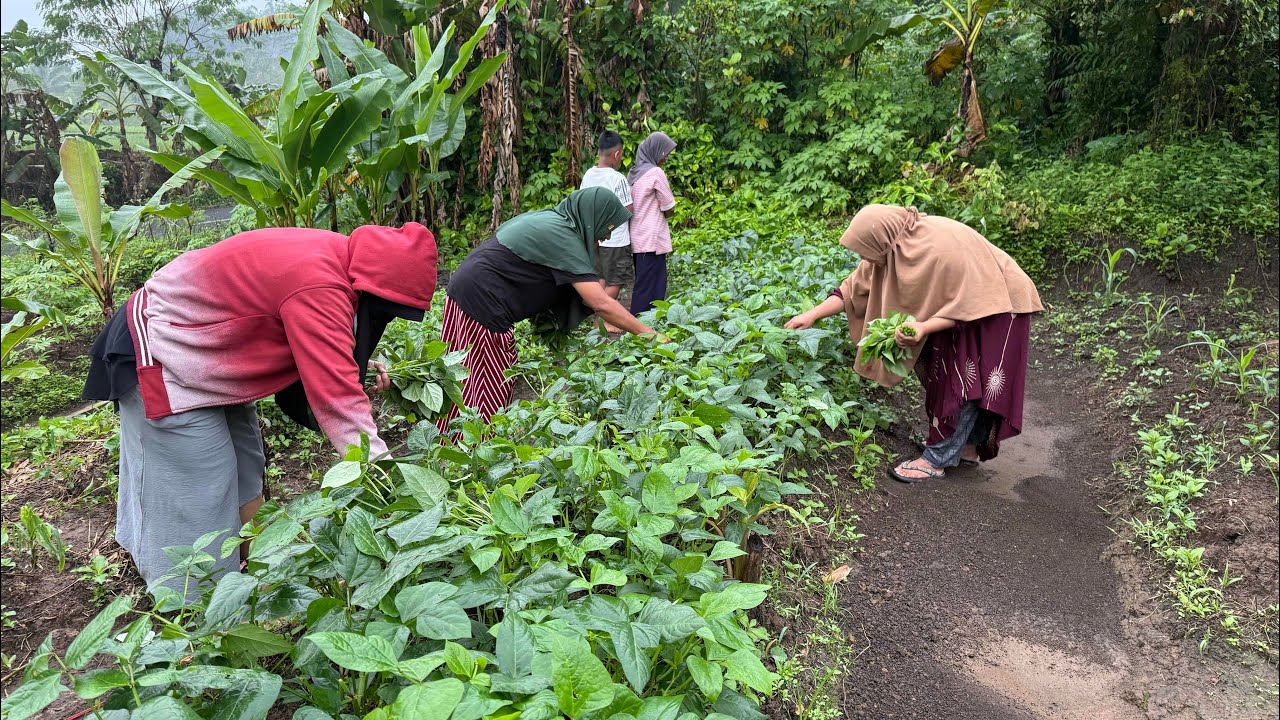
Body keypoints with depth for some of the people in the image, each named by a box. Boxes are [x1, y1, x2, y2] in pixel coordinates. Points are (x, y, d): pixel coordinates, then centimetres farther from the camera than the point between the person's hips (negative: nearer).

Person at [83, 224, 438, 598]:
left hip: (198, 341, 10)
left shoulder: (331, 258, -5)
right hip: (159, 357, -9)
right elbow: (337, 401, -35)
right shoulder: (319, 288, -33)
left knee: (243, 472, 16)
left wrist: (355, 370, -11)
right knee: (199, 496, -1)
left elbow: (313, 352, 6)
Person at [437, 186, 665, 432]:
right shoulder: (562, 237, -17)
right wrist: (649, 334, -17)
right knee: (490, 386, 0)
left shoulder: (548, 219, 11)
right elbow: (600, 303, -22)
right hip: (481, 304, -10)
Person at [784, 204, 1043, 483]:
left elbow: (966, 306, -28)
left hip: (994, 306, -8)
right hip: (957, 300, 8)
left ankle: (938, 459, -1)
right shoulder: (891, 245, -14)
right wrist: (812, 315, -8)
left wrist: (924, 327, -41)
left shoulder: (944, 250, -37)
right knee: (928, 365, 7)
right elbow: (856, 286, -5)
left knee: (963, 381, -9)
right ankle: (966, 447, 19)